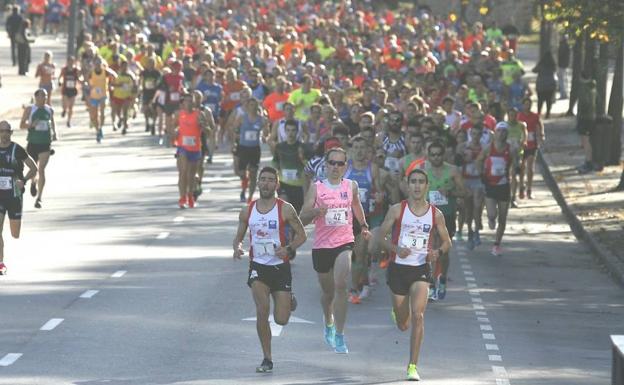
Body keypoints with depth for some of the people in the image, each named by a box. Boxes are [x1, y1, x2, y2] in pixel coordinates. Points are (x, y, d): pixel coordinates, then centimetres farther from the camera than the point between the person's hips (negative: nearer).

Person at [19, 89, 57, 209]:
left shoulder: (50, 110, 5)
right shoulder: (29, 110, -3)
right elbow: (21, 125, -1)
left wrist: (54, 133, 5)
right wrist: (31, 125, -20)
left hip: (45, 144, 0)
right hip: (33, 143, 0)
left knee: (41, 169, -11)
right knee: (34, 169, 10)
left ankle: (39, 198, -11)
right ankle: (33, 182, 47)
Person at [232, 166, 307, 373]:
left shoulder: (285, 209, -6)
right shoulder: (247, 211, 3)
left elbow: (301, 235, 0)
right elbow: (239, 236, 14)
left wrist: (288, 249, -19)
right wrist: (237, 247, -9)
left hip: (280, 267, -1)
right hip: (258, 266, 1)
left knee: (281, 320, -1)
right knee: (262, 310, -20)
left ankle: (289, 301, 39)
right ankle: (267, 359, -9)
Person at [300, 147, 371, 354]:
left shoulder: (351, 186, 4)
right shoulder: (316, 188, -3)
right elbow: (303, 218, -6)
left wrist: (364, 226, 30)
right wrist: (316, 212, -24)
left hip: (344, 243, 0)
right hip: (321, 245, 0)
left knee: (341, 286, -20)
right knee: (328, 291, 14)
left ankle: (339, 336, -19)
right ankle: (329, 323, 45)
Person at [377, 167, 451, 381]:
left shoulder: (436, 214, 0)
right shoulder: (397, 210, -3)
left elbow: (447, 243, 11)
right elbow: (381, 236, 1)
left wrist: (438, 252, -12)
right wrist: (396, 249, -18)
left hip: (421, 269, 0)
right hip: (398, 267, 0)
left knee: (418, 317, -18)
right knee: (403, 325, 10)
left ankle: (413, 366, -10)